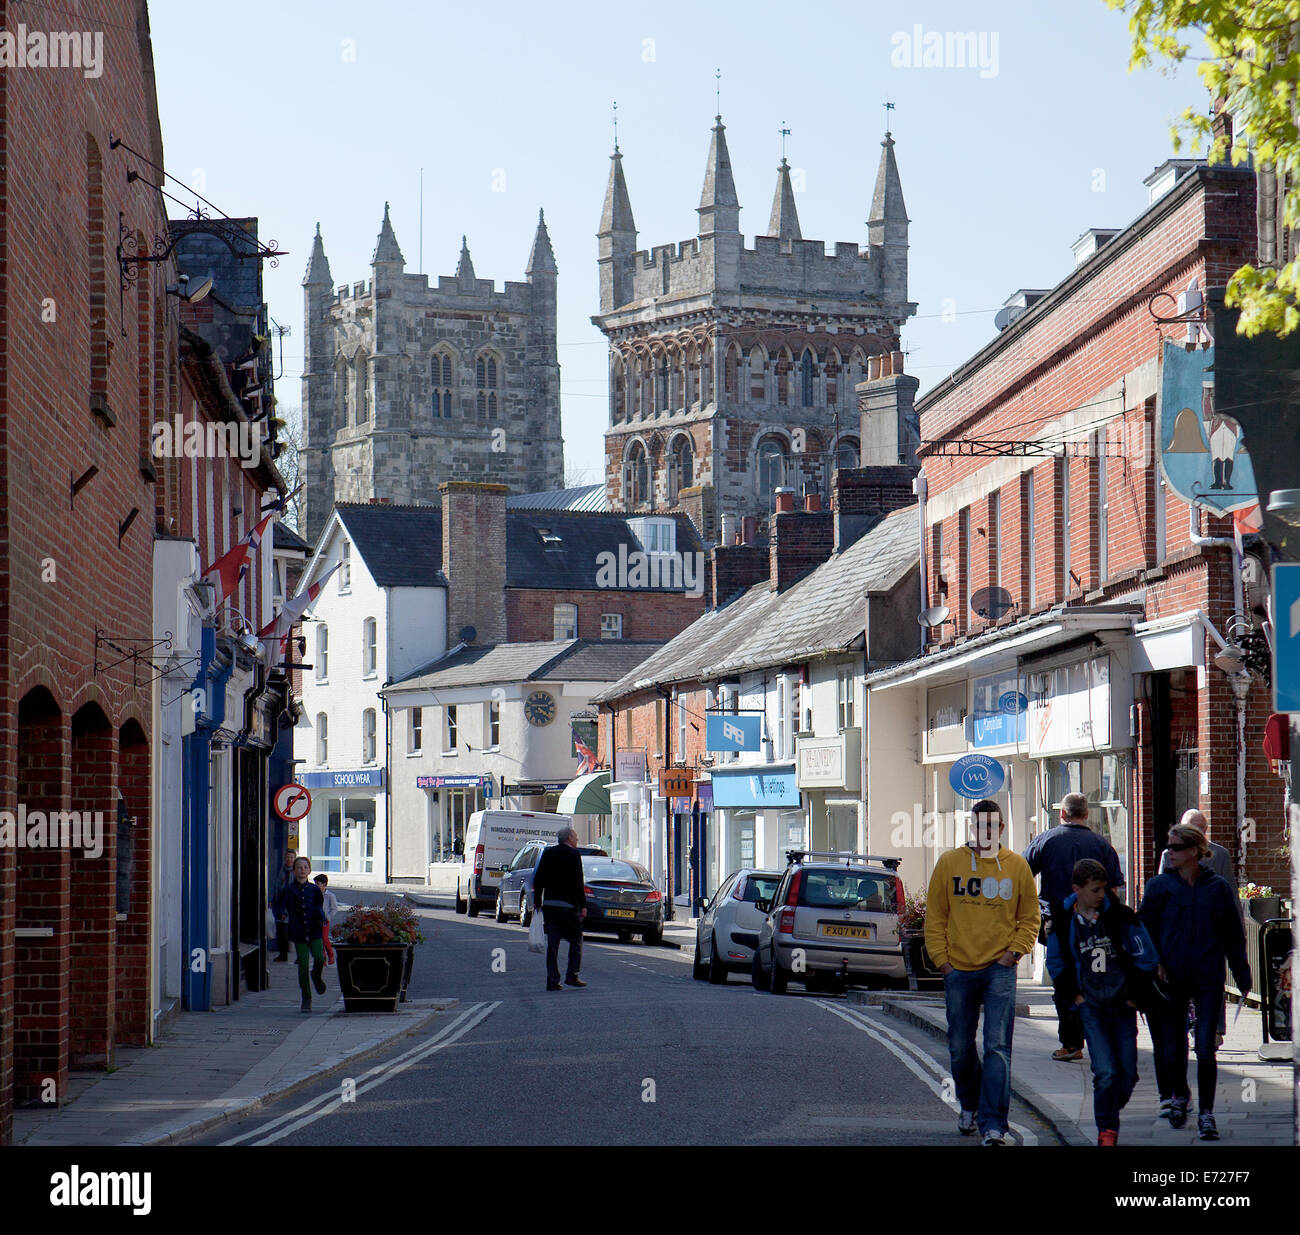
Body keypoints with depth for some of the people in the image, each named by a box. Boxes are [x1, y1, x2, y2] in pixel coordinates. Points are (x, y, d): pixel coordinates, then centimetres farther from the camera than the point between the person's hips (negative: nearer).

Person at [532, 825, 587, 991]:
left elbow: (538, 879, 9)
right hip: (568, 904, -5)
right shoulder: (573, 854, -6)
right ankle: (572, 975, 0)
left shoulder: (547, 853, 10)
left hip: (549, 903, 5)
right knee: (576, 939, 9)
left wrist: (536, 901, 15)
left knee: (552, 943, 5)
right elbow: (578, 882, -11)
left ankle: (552, 980, 2)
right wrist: (583, 905, -9)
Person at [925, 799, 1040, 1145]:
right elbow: (935, 918, 8)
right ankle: (969, 1106, 35)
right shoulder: (949, 863, 4)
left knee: (997, 1047, -11)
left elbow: (1029, 918, 11)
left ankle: (994, 1126, -12)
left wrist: (1014, 952, -2)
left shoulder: (1017, 866, 4)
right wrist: (942, 960, 0)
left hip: (1000, 970, -2)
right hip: (959, 970, 2)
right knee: (960, 1049, 10)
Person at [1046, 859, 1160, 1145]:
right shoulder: (1063, 921, -2)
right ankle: (1106, 1130, 2)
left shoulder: (1120, 915, -4)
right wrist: (1073, 994, 5)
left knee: (1128, 1073, 1)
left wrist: (1135, 995, 2)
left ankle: (1111, 1111, 29)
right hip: (1090, 1008, -1)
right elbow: (1056, 963, 14)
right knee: (1106, 1072, -12)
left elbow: (1146, 956, 2)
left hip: (1122, 1004, 1)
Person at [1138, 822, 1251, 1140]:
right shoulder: (1160, 886, 3)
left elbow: (1233, 935, 9)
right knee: (1171, 1051, 7)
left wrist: (1243, 980, 8)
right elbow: (1144, 927, 4)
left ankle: (1206, 1114, 3)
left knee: (1205, 1050, -8)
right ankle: (1178, 1096, 36)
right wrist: (1153, 963, -12)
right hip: (1170, 980, 1)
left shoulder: (1218, 887, 3)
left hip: (1208, 981, -1)